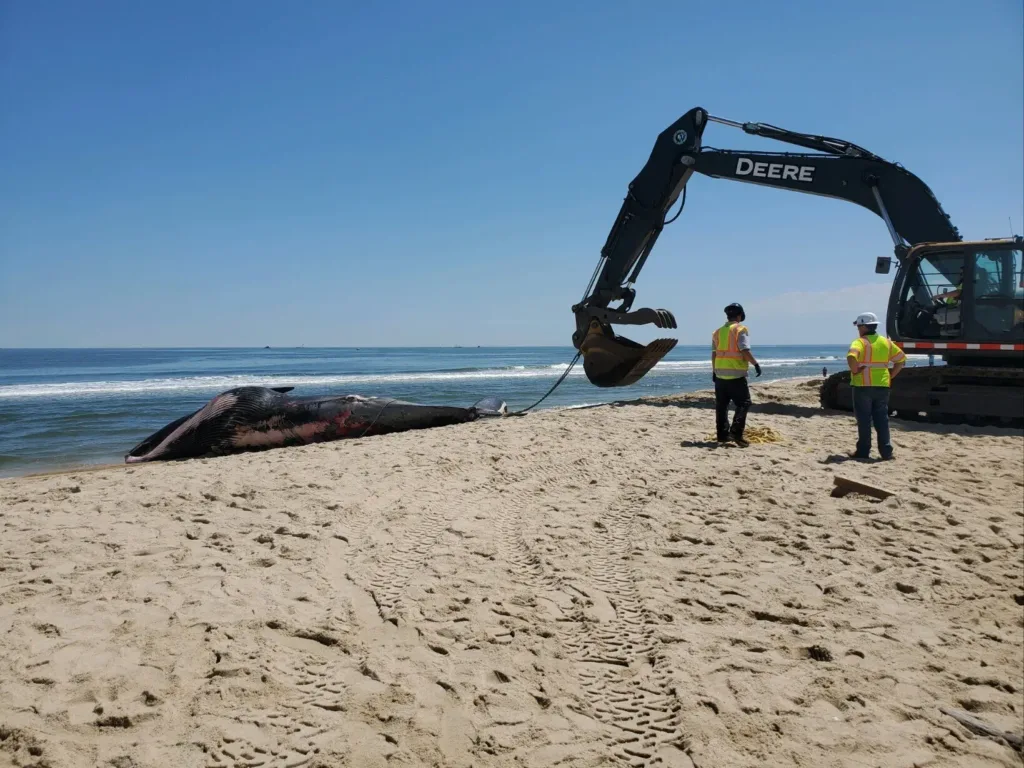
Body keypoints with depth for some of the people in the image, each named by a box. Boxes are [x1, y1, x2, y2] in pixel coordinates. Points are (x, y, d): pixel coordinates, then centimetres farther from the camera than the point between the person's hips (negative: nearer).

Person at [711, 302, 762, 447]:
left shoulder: (718, 332, 10)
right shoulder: (741, 329, -7)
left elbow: (714, 354, 11)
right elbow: (745, 351, -16)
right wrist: (756, 364, -5)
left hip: (720, 374, 6)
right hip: (736, 375, -6)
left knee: (721, 405, 11)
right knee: (743, 403, 0)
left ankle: (722, 434, 14)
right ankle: (736, 432, -13)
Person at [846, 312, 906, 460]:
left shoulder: (860, 342, -9)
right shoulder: (886, 342, 11)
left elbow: (851, 357, -29)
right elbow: (901, 360, 17)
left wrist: (855, 371, -15)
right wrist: (890, 376, 13)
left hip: (863, 386, -5)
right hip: (882, 385, 5)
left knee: (864, 420, 1)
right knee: (882, 419, 9)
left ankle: (863, 451, 5)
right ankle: (886, 452, 8)